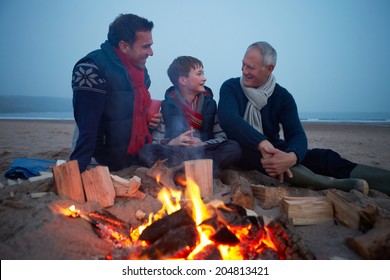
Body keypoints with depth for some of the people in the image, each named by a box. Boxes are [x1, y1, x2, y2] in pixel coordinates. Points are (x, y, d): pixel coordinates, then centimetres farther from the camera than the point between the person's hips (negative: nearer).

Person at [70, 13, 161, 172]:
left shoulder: (139, 69, 4)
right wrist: (76, 172, -31)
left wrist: (151, 120, -2)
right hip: (101, 165, -7)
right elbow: (87, 129, -26)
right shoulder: (92, 69, -20)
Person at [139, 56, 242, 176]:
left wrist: (203, 144, -15)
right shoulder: (167, 106, 1)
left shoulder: (209, 103, 7)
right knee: (146, 151, -28)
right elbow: (154, 141, -1)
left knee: (234, 148, -23)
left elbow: (221, 136, 3)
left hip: (204, 152, 2)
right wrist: (172, 143, -21)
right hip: (175, 154, -1)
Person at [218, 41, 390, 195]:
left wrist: (291, 157, -41)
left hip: (273, 149, 3)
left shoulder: (282, 96, -3)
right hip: (244, 151, -3)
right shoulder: (231, 87, -9)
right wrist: (263, 144, -45)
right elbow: (228, 119, -29)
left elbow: (297, 135, -16)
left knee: (324, 157, -18)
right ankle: (332, 184, -39)